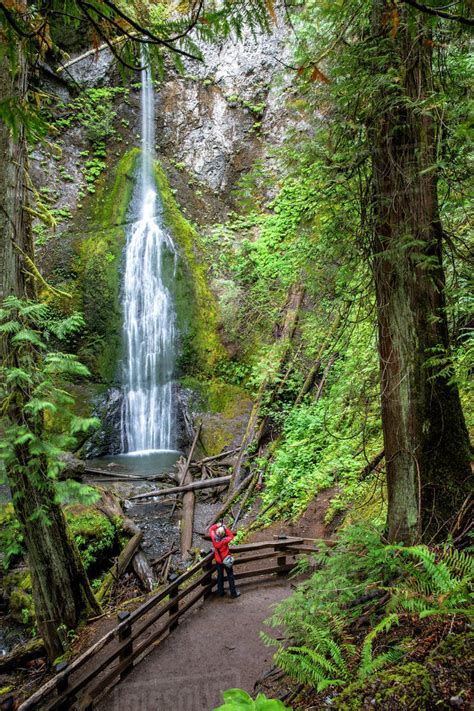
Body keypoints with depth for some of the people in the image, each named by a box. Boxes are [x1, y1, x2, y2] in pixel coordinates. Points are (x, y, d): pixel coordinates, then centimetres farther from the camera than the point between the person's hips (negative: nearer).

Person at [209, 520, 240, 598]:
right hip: (226, 560, -4)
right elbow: (231, 536, -8)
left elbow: (211, 529, -2)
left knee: (220, 576, 18)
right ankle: (233, 593, 15)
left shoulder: (214, 538, -19)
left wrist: (217, 525, -9)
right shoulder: (225, 540, -28)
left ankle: (220, 592, 27)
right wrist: (225, 528, -14)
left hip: (218, 560, 4)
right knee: (230, 576, 10)